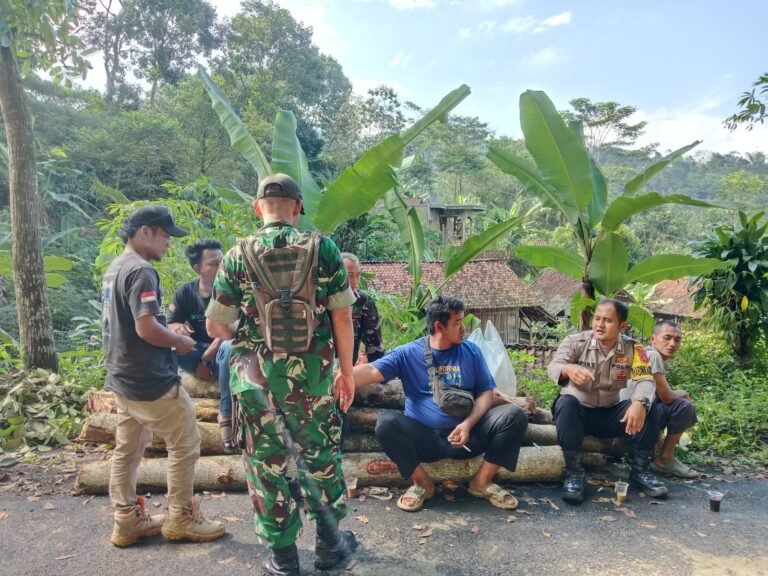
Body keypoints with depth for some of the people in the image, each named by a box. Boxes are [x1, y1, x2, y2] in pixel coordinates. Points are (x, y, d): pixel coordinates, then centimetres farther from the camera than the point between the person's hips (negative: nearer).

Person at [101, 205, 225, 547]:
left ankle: (127, 521, 27)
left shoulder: (114, 269, 11)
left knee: (127, 450, 16)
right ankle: (180, 519, 16)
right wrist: (178, 341, -10)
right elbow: (146, 328, -27)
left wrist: (168, 330, 12)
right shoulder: (141, 271, -19)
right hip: (151, 381, -10)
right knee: (185, 444, 4)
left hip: (122, 378, 10)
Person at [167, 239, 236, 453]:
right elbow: (168, 326, 0)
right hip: (194, 355, 2)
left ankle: (226, 415, -33)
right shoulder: (185, 292, -2)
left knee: (229, 347, -38)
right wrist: (177, 327, -24)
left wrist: (206, 359, -23)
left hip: (219, 355, -2)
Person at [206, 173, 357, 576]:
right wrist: (347, 371, 7)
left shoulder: (238, 255, -4)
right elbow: (343, 317, -4)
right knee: (321, 457, 18)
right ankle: (330, 543, 32)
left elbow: (215, 326, 1)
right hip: (314, 375, 1)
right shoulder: (322, 248, -5)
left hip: (258, 377, 0)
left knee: (267, 464, 13)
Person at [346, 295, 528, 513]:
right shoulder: (408, 353, -2)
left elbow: (486, 392, 5)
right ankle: (423, 483, -6)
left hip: (468, 435, 2)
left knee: (514, 415, -18)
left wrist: (468, 424, -14)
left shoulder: (471, 351, 7)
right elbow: (372, 371, -14)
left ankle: (482, 481, -2)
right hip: (424, 438, -2)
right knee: (386, 422, -29)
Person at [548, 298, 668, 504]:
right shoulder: (575, 342, -12)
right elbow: (553, 367, -28)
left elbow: (645, 379, -18)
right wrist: (568, 369, -54)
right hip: (578, 412, -2)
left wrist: (640, 402, -42)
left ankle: (640, 470, -1)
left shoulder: (632, 348, -5)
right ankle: (574, 472, -22)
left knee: (649, 408, -20)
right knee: (565, 402, -35)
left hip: (610, 414, 3)